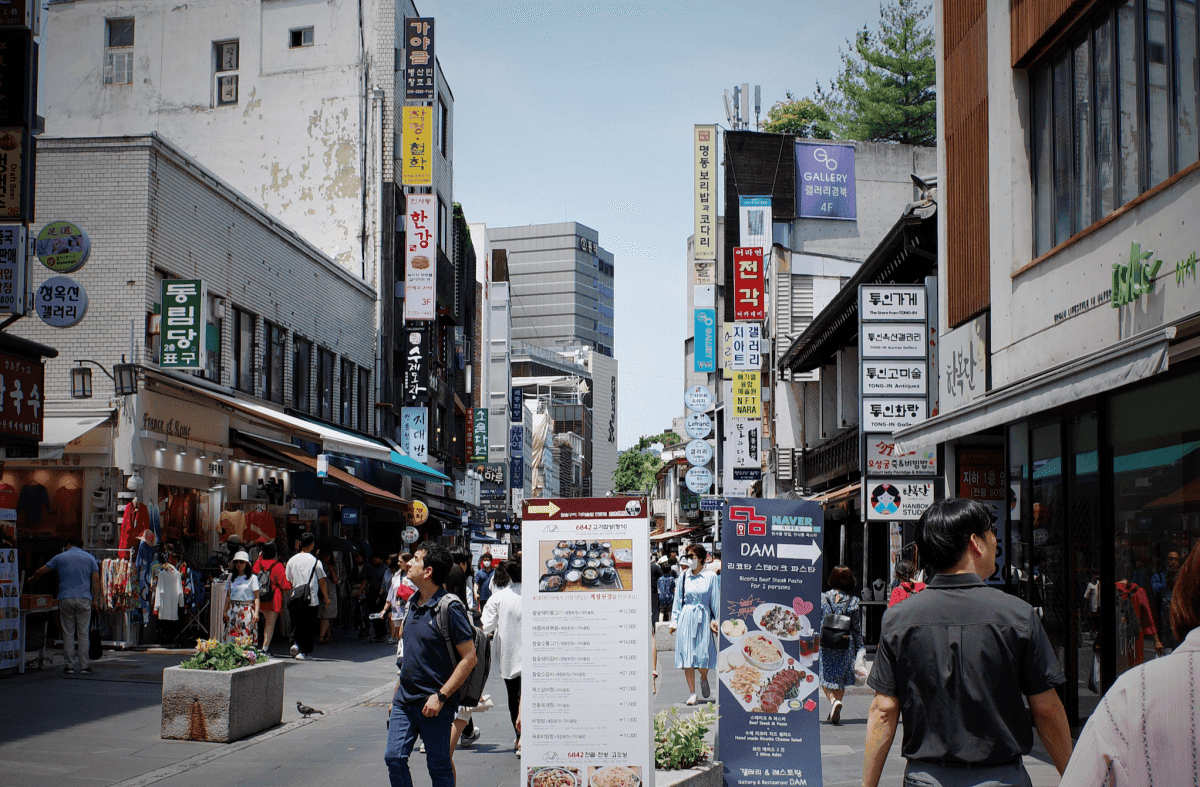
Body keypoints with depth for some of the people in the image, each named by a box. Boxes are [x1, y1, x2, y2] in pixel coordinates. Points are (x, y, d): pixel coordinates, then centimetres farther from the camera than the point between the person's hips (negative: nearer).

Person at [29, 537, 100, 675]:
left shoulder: (60, 557, 9)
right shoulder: (90, 558, 11)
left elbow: (41, 572, 16)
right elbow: (96, 579, 4)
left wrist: (31, 580, 36)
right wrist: (95, 600, 6)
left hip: (65, 599, 0)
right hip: (84, 599, 0)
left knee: (68, 634, 5)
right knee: (83, 634, 2)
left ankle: (70, 665, 4)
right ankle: (84, 666, 0)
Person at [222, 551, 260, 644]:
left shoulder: (252, 578, -1)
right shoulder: (232, 578, 13)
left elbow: (256, 597, -5)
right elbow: (228, 596, 18)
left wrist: (256, 612, -14)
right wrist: (225, 610, 12)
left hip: (247, 610, -4)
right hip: (233, 610, 4)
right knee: (230, 637, 0)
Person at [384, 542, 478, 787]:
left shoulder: (449, 608, -14)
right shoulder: (413, 604, 10)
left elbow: (469, 658, -16)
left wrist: (441, 696, -19)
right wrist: (398, 690, 19)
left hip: (434, 704, -7)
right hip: (404, 700, 7)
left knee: (439, 767, 2)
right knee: (394, 757, 0)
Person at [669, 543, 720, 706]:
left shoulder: (711, 577, 0)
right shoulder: (683, 577, 6)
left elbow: (716, 601, 3)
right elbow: (678, 600, 11)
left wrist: (717, 621, 0)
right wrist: (674, 621, 8)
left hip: (704, 619, -2)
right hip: (686, 618, 2)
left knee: (703, 655, -7)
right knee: (687, 656, -3)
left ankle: (704, 679, 27)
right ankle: (692, 693, 5)